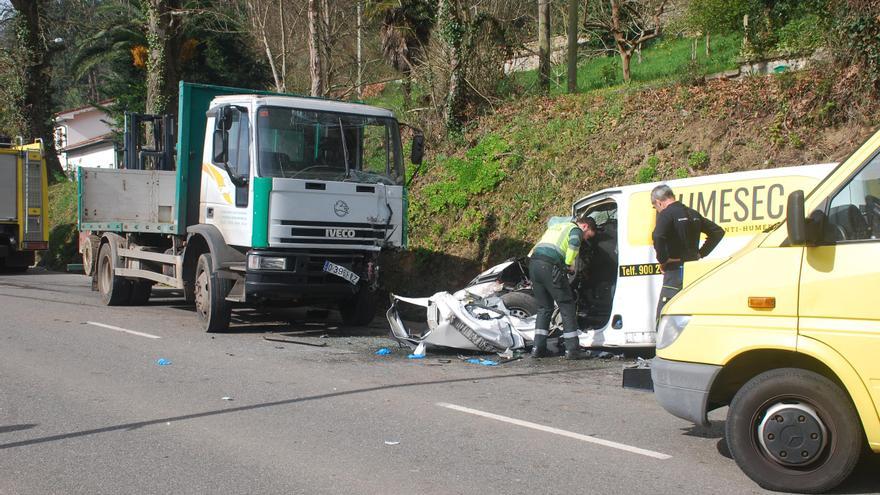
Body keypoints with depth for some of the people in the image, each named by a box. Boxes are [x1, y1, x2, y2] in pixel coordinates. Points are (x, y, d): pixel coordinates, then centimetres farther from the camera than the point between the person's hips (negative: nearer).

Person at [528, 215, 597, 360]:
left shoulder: (556, 224, 30)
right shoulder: (576, 230, 7)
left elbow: (552, 219, 55)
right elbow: (574, 243, -15)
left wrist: (571, 219, 53)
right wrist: (570, 264, -8)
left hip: (533, 262, 8)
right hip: (550, 265, -8)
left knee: (544, 308, 16)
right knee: (567, 307, 0)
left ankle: (538, 348, 9)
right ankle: (572, 349, -2)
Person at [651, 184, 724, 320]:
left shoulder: (666, 214, -10)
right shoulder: (693, 213, 14)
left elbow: (658, 237, -29)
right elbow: (718, 231, 21)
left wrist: (663, 259, -15)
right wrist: (701, 253, 16)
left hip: (676, 271, -8)